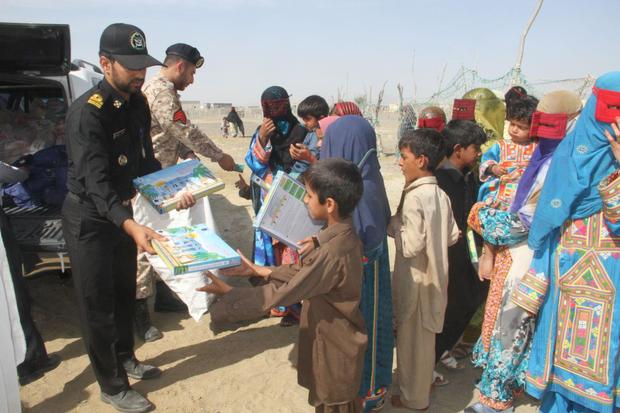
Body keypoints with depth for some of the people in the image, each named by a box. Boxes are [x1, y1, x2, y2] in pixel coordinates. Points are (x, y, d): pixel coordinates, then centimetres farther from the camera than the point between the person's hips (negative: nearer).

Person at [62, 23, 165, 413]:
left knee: (125, 292, 21)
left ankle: (125, 358, 42)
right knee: (97, 303, 4)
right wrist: (130, 224, -48)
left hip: (121, 211, 8)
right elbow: (95, 182, -34)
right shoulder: (87, 111, -26)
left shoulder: (138, 103, -1)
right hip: (89, 218, -8)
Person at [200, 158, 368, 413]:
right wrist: (259, 270, 4)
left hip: (335, 348, -8)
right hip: (335, 338, 8)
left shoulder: (333, 253, -33)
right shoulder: (341, 235, -4)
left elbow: (281, 295, -28)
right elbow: (304, 272, 6)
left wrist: (227, 292, -20)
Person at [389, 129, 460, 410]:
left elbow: (410, 246, -25)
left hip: (414, 278, -8)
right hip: (432, 275, 8)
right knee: (424, 335, 22)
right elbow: (452, 236, 7)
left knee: (411, 337, 8)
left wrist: (392, 224, -13)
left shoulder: (414, 197, -23)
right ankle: (423, 381, 39)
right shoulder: (440, 194, 3)